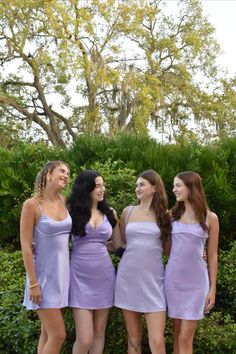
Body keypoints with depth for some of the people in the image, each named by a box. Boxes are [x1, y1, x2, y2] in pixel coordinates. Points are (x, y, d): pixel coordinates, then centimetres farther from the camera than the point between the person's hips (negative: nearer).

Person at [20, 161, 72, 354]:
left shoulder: (64, 202, 4)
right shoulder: (32, 204, -13)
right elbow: (26, 246, -14)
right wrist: (33, 283, -16)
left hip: (63, 273, 6)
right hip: (44, 275, -6)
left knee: (48, 333, 13)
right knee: (58, 334, -5)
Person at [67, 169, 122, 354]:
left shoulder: (109, 213, 9)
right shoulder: (72, 212, -2)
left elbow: (120, 245, 15)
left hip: (104, 276, 4)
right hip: (81, 278, -3)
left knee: (99, 334, 12)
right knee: (85, 339, -6)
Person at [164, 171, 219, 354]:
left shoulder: (210, 218, -3)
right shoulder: (172, 214, 3)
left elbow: (212, 255, 0)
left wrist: (213, 288, 0)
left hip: (196, 280, -2)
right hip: (173, 278, 3)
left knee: (185, 338, 0)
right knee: (177, 334, 10)